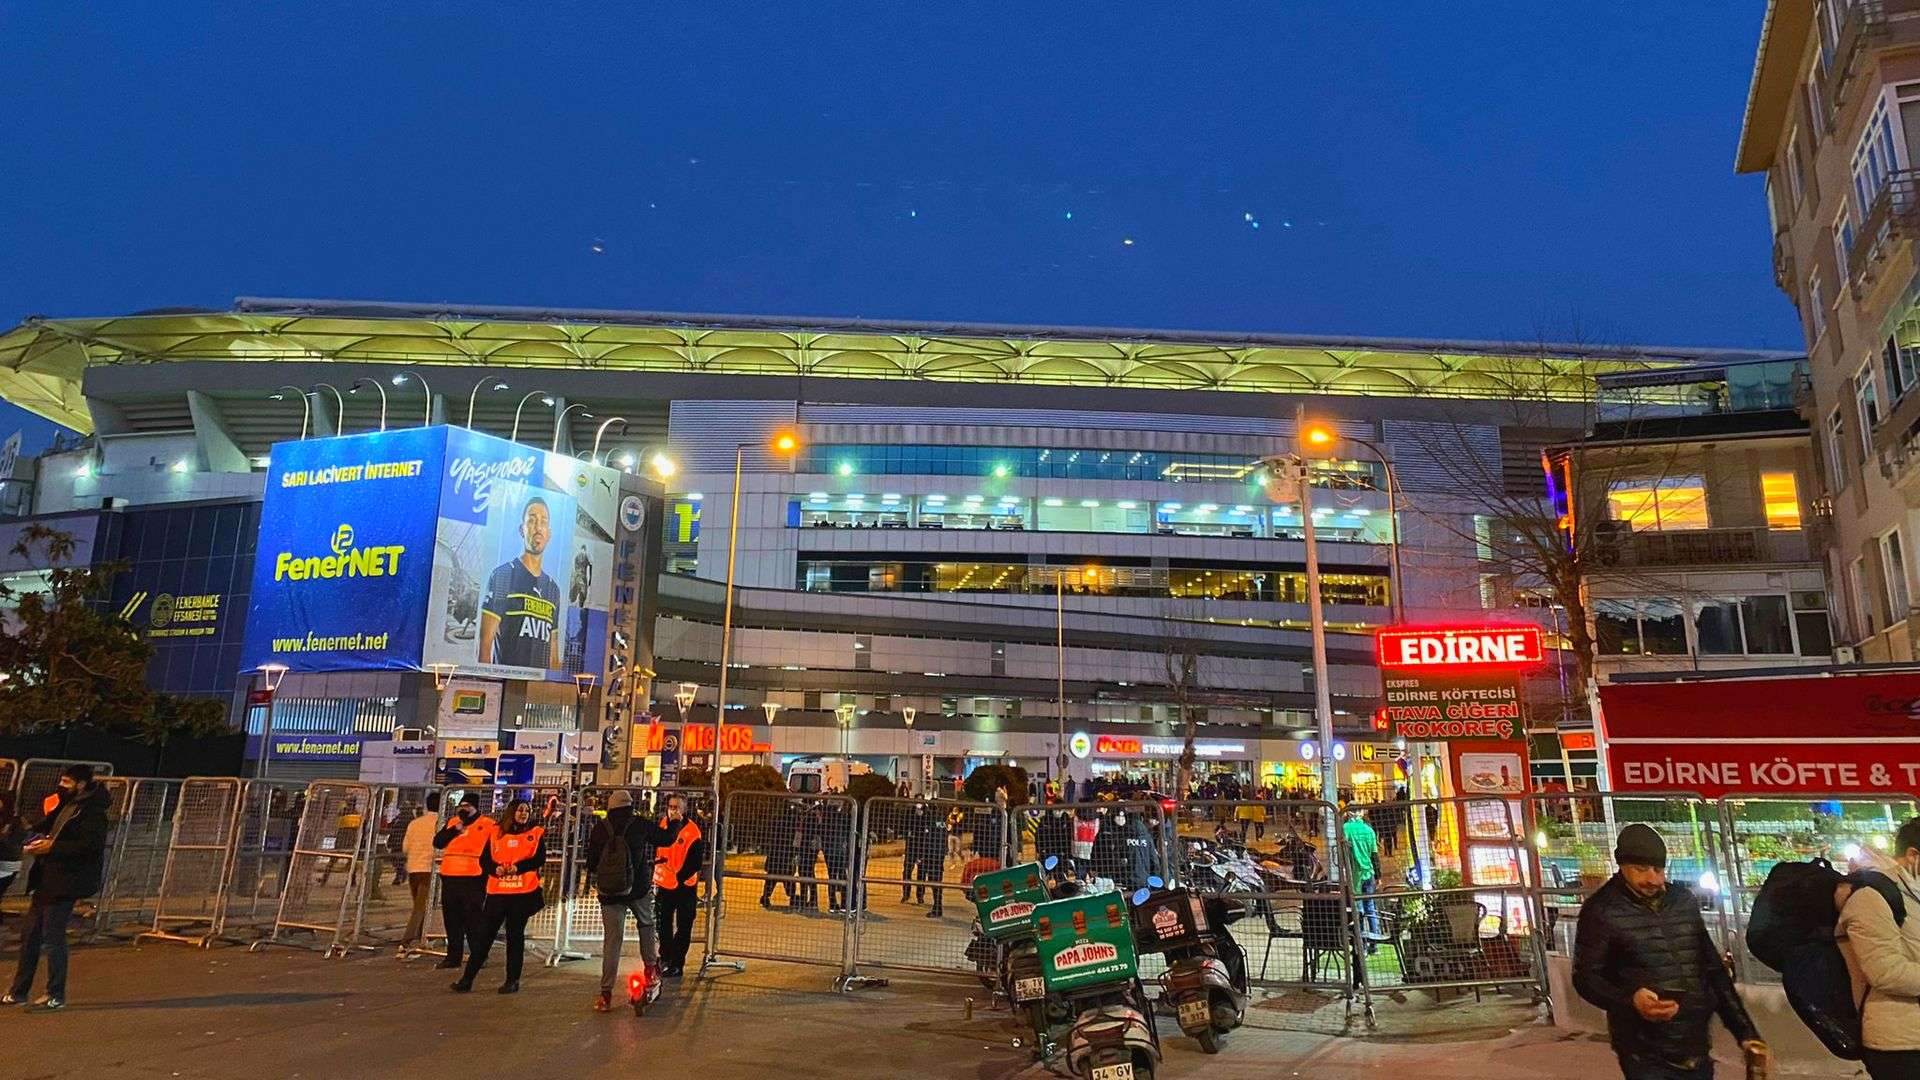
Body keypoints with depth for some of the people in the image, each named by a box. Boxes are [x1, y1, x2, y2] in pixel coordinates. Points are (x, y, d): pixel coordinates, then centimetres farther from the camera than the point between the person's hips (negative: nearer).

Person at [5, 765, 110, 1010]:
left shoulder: (92, 812, -14)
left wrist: (52, 846, -23)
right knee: (29, 935, 13)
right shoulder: (65, 806, 16)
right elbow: (46, 831, 23)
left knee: (53, 937, -4)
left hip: (65, 884, -9)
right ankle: (19, 992, 24)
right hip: (46, 880, 9)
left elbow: (92, 845, -24)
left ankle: (56, 995, 6)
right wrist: (31, 845, 3)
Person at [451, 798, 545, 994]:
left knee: (515, 935, 5)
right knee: (484, 935, 3)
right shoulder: (497, 833, 9)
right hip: (497, 891, 2)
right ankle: (467, 978, 11)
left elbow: (539, 859, -5)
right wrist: (495, 869, -12)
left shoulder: (536, 834, 4)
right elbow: (484, 859, 8)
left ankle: (512, 980, 13)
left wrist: (519, 866, -19)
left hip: (524, 892, -2)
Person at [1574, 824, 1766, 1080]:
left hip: (1697, 1051, 6)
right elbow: (1585, 977, -7)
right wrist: (1630, 1000, -24)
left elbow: (1713, 970, 15)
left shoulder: (1685, 900, 9)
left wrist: (1745, 1031, 10)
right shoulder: (1601, 911, -9)